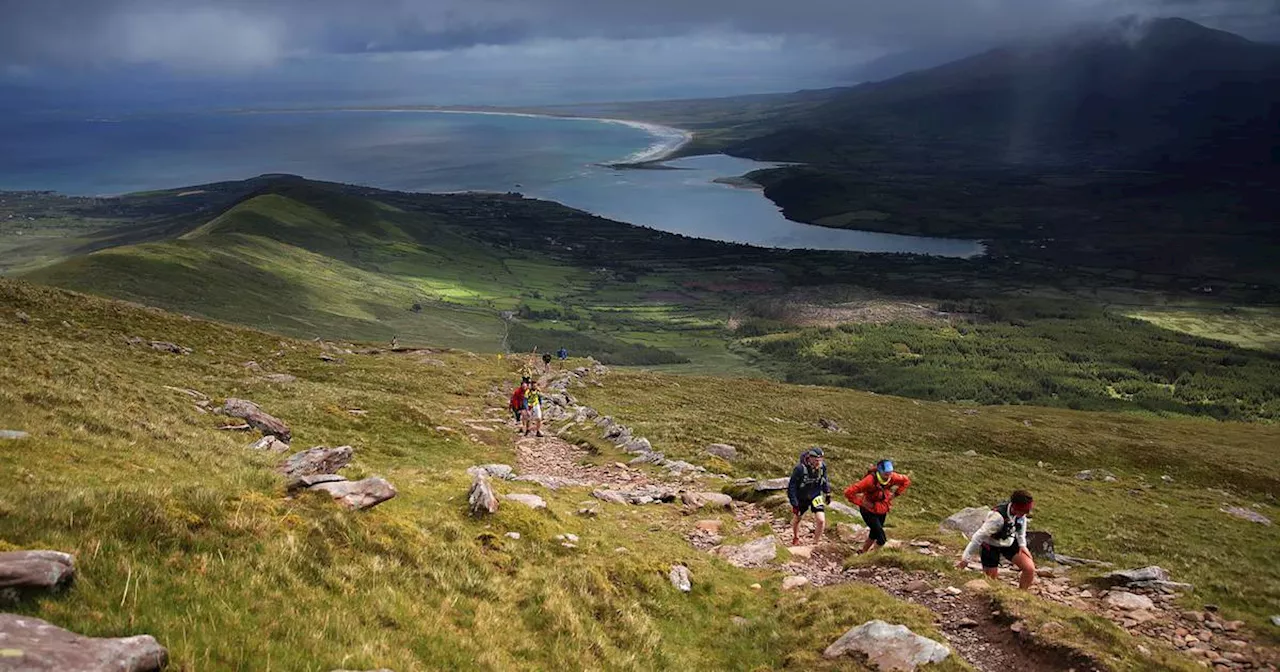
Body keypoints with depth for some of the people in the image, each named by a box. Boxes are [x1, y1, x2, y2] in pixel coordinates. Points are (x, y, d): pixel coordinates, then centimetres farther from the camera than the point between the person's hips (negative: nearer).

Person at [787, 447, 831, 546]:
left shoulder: (823, 466, -18)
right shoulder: (800, 469, -31)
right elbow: (791, 487, -23)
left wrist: (827, 493, 11)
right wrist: (794, 504, -22)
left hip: (815, 496, 2)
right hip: (801, 498, -2)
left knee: (821, 520, -14)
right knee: (796, 519, 19)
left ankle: (816, 543, 9)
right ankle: (796, 538, 50)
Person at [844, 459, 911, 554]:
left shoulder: (893, 477, -20)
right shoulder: (870, 480, -34)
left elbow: (906, 481, 3)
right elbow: (848, 493, -33)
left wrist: (895, 494, -6)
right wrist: (862, 503, -27)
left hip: (882, 511, 6)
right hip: (869, 511, -6)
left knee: (874, 533, 24)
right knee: (882, 538, -14)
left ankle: (862, 553, 46)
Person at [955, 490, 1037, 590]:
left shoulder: (1020, 512, -21)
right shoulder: (998, 517, -38)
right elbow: (979, 537, -33)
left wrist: (1022, 545, 3)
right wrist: (965, 559, -29)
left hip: (1009, 543, 5)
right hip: (991, 546, -5)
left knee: (1030, 569, -8)